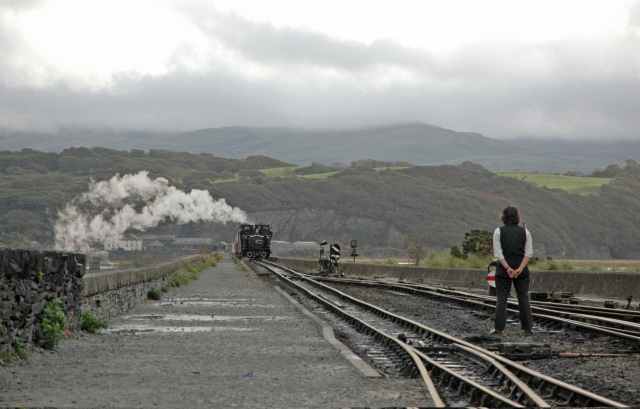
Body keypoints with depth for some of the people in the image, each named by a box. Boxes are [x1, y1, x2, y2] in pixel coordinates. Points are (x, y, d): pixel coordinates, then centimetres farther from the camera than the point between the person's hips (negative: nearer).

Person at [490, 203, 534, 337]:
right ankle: (527, 329, 7)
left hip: (503, 270, -1)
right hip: (522, 270, 1)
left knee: (501, 298, 3)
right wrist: (520, 269, -12)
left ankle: (498, 329, -1)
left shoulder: (499, 231, -2)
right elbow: (529, 253, -5)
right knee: (524, 298, 8)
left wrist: (507, 268, -14)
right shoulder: (525, 232, 3)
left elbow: (498, 253, -10)